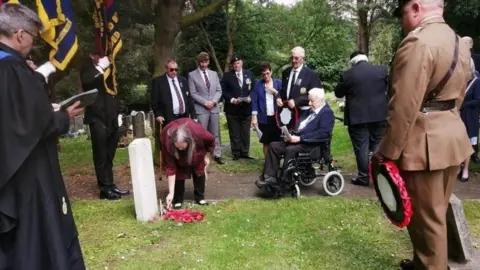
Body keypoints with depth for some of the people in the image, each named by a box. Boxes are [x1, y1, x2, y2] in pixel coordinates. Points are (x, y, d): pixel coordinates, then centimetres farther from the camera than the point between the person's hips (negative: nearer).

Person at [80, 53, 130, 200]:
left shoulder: (108, 66, 16)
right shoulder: (88, 66, 0)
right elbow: (86, 80, -24)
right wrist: (100, 67, -18)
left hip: (111, 118, 6)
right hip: (98, 118, -6)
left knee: (109, 156, 12)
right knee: (101, 156, -2)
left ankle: (110, 185, 20)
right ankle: (105, 188, 3)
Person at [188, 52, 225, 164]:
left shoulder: (214, 74, 13)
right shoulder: (192, 75, 0)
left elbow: (219, 90, 10)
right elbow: (193, 93, -6)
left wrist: (213, 101, -7)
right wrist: (205, 102, -14)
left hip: (214, 107, 4)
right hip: (201, 109, -4)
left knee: (215, 133, 8)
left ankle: (217, 155, 15)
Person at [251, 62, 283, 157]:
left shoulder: (278, 82, 4)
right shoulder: (258, 84, 2)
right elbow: (254, 101, 0)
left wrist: (274, 91, -12)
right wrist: (254, 117, -7)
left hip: (276, 117, 1)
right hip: (264, 118, -1)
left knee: (277, 141, 4)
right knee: (266, 142, 6)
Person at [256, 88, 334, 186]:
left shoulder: (327, 113, -6)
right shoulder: (310, 111, 21)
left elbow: (323, 132, -20)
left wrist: (300, 138, -22)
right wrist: (292, 135, 0)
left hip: (311, 145, -9)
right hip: (297, 140, 9)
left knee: (290, 149, -33)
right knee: (273, 146, -7)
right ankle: (270, 177, -11)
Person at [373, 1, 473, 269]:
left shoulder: (417, 42, -17)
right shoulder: (460, 42, 13)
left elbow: (404, 106, -21)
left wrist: (388, 151, -15)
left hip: (425, 143, -10)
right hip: (453, 137, 10)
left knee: (426, 217, 5)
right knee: (436, 212, 22)